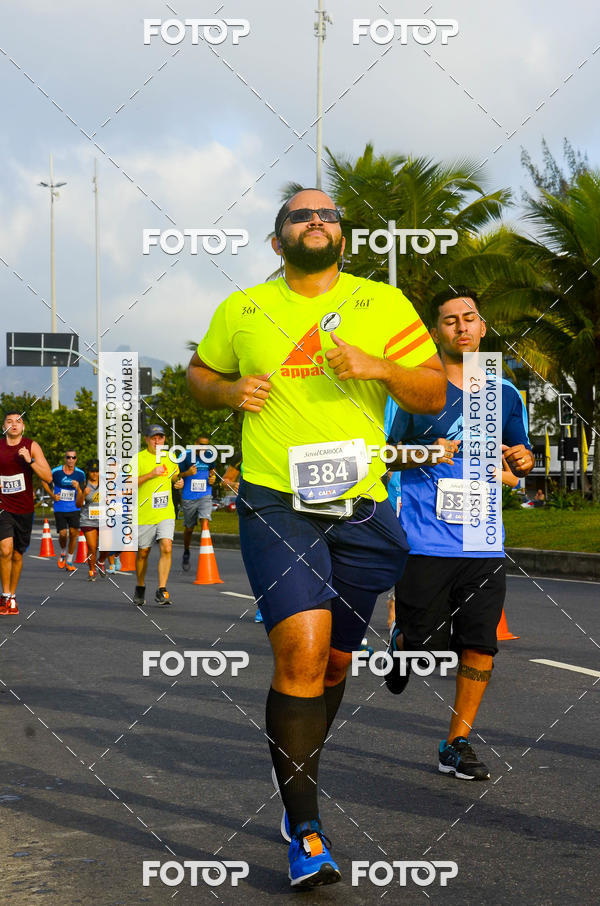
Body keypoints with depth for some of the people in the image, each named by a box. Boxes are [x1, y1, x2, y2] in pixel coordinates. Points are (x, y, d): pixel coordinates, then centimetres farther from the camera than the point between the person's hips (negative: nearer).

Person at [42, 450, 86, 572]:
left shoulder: (80, 473, -2)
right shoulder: (56, 471, -7)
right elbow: (44, 481, 11)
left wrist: (78, 487, -15)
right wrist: (52, 495, 2)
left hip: (74, 508, 1)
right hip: (59, 509, -1)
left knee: (73, 533, -7)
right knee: (63, 534, -9)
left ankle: (69, 562, 8)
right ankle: (63, 554, 24)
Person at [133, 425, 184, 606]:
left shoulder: (170, 457, 10)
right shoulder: (139, 458, -5)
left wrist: (179, 481, 5)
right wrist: (151, 474, -21)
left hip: (166, 513, 3)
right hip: (143, 514, -3)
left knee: (166, 547, -15)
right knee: (142, 552, 8)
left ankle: (161, 591, -12)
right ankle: (140, 588, 30)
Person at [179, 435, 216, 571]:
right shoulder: (187, 457, -3)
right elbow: (177, 476, 1)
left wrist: (212, 480, 2)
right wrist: (187, 473, -19)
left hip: (205, 496, 1)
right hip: (188, 498, -1)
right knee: (189, 528, 10)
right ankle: (186, 553, 33)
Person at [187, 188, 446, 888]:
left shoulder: (384, 305, 8)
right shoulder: (242, 311, 9)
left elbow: (435, 394, 6)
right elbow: (199, 374, 24)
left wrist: (381, 368, -14)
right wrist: (229, 391, 1)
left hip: (360, 509, 2)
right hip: (274, 506, -2)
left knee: (335, 660, 12)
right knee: (302, 651, -18)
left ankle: (297, 778, 38)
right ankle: (305, 830, -9)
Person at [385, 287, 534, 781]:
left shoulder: (505, 393, 11)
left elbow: (519, 455, 22)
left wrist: (523, 460, -2)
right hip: (425, 541, -3)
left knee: (480, 644, -3)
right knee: (424, 640, -2)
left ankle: (457, 743, 10)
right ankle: (401, 646, 35)